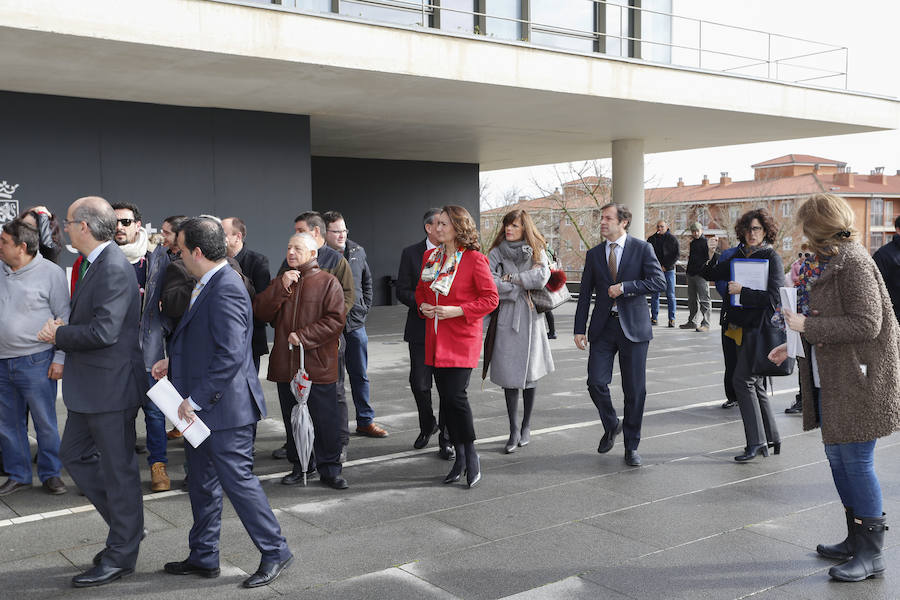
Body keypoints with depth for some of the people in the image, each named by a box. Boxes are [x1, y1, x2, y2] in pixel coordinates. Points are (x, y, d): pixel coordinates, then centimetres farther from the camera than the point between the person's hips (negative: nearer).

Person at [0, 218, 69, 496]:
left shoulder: (51, 273, -6)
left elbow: (64, 319, -5)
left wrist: (59, 358, -9)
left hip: (35, 362, -5)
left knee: (45, 423, 3)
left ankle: (50, 473, 18)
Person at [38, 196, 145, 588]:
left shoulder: (114, 268, -20)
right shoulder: (92, 264, 12)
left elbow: (104, 331, -28)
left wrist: (59, 334, -13)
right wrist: (61, 332, -2)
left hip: (110, 386, -10)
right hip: (90, 387, 11)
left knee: (118, 468, 2)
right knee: (74, 454, 18)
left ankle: (121, 555, 16)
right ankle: (125, 525, 30)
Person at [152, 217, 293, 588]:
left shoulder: (225, 289, -22)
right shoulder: (209, 285, 11)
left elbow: (230, 355, -27)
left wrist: (196, 400, -22)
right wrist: (173, 363, 11)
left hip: (224, 406, -10)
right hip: (201, 406, 10)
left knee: (238, 480, -1)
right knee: (202, 484, 17)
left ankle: (275, 552, 13)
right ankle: (203, 558, 31)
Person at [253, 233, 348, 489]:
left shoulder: (328, 282, -2)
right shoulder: (280, 282, 14)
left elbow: (335, 320, -10)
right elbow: (261, 312, 0)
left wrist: (303, 336, -16)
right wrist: (282, 286, -12)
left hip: (319, 365, -5)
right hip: (285, 365, 5)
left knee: (325, 419, -1)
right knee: (292, 419, 13)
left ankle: (329, 468, 10)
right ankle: (300, 465, 26)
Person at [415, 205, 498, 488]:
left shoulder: (474, 259, -8)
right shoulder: (430, 256, 11)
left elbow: (490, 298, -9)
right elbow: (421, 289, 24)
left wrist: (457, 311, -17)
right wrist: (423, 306, 2)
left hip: (462, 339, -6)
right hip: (436, 339, 6)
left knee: (456, 396, -14)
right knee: (445, 398, 8)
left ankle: (471, 455, 6)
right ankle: (460, 457, 21)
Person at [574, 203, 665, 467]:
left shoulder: (642, 248, 0)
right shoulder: (594, 254, 9)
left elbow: (658, 282, -9)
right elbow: (585, 294, 10)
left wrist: (624, 287, -16)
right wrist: (580, 329, 4)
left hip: (633, 327, -2)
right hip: (603, 327, 3)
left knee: (635, 390, 3)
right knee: (596, 382, -7)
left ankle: (631, 446, 16)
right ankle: (611, 425, 22)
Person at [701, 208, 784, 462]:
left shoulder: (772, 257, -8)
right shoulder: (739, 256, 12)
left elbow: (774, 296, -16)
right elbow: (711, 274, 12)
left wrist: (742, 291, -20)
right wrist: (712, 257, -6)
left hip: (759, 326, -8)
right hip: (741, 326, 8)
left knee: (743, 380, -11)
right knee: (754, 383, 13)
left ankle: (756, 442, -4)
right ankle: (771, 438, 24)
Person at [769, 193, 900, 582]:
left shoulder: (853, 263, -17)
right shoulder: (826, 262, 13)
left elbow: (866, 324, -22)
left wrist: (807, 326, -20)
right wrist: (795, 346, 14)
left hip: (859, 381, -10)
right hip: (830, 379, 10)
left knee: (856, 462, -4)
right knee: (837, 457, 15)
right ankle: (855, 540, 29)